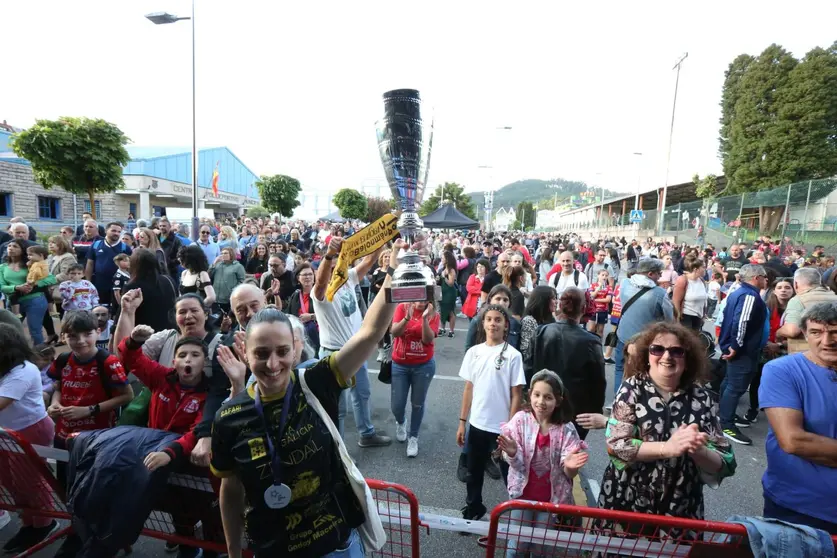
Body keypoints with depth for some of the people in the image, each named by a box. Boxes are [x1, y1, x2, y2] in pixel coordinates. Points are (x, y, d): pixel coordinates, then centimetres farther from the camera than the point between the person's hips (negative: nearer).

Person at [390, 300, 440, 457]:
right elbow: (394, 332, -17)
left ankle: (413, 438, 32)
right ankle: (400, 422, 42)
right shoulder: (402, 307, -7)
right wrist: (407, 318, -33)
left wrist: (425, 318, -30)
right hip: (399, 365, 0)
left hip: (424, 366, 0)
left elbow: (428, 339, -17)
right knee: (396, 405, 7)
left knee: (417, 404, 11)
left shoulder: (433, 315, -7)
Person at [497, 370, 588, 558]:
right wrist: (511, 454, -35)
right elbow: (517, 464, -13)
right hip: (523, 493, 0)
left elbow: (569, 474, -9)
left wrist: (570, 467, -32)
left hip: (551, 497, 1)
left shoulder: (566, 429, -13)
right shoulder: (521, 419, -14)